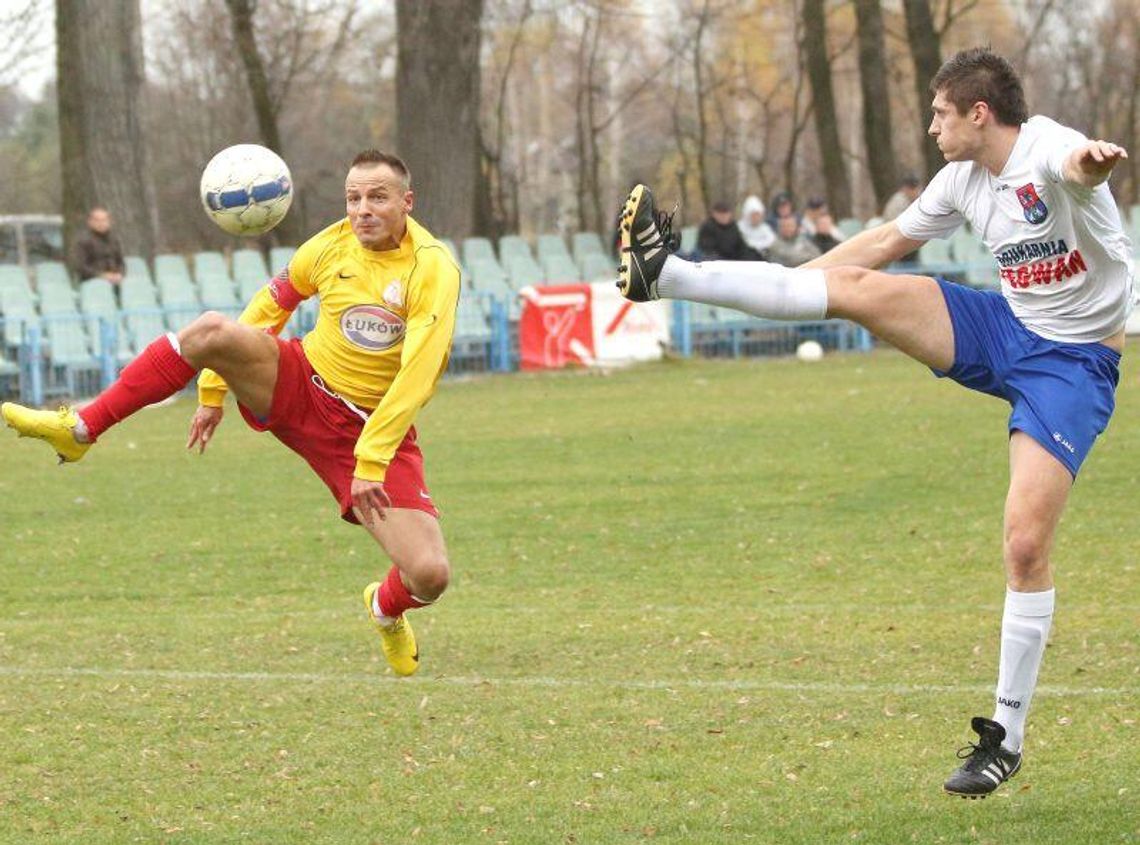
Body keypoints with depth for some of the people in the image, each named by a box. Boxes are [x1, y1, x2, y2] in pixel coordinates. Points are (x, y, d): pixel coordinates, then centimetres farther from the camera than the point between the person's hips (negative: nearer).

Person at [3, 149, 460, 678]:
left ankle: (386, 609, 24)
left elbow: (416, 377, -26)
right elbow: (268, 307, 12)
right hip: (299, 387, 3)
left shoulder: (432, 269, -18)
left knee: (429, 576, -17)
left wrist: (371, 462, -31)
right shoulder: (331, 246, -4)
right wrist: (213, 390, 13)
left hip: (375, 430, -3)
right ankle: (79, 432, -15)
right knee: (211, 330, -26)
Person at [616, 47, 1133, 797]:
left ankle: (1008, 733, -5)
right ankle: (665, 276, -10)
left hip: (1074, 363, -7)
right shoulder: (964, 178, 4)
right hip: (1006, 330, 7)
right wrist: (782, 286, 21)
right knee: (857, 288, -10)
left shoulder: (1046, 151, -21)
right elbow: (889, 241, 19)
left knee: (1026, 541, -16)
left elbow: (1075, 165, -47)